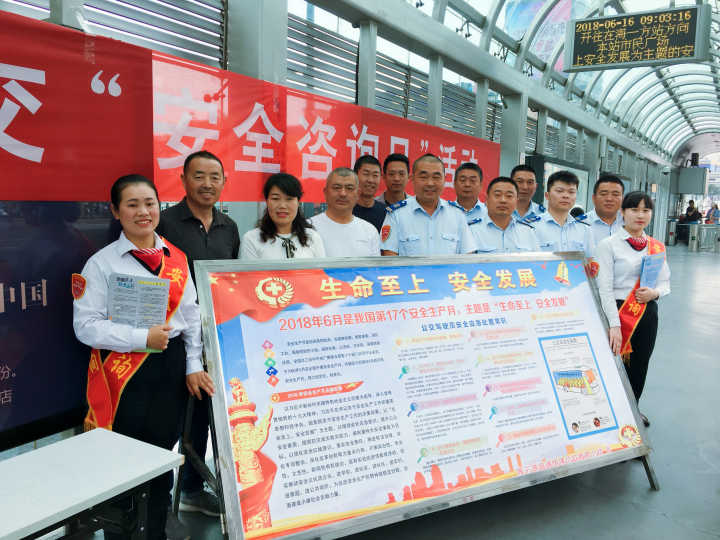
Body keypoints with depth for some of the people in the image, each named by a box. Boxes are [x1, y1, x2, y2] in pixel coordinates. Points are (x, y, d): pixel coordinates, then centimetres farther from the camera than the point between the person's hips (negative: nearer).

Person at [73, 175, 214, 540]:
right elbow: (86, 325, -12)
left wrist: (193, 365, 3)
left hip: (171, 368, 4)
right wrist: (143, 338, -18)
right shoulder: (102, 262, -6)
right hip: (123, 371, -4)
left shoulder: (176, 258, 7)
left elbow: (192, 315, 8)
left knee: (164, 454, 15)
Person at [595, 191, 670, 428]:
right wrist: (614, 325, -19)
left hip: (647, 313, 5)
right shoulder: (608, 245, -9)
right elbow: (605, 288, -14)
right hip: (618, 311, -5)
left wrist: (655, 292, -12)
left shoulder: (656, 247, 8)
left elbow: (665, 282, 13)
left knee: (640, 365, 16)